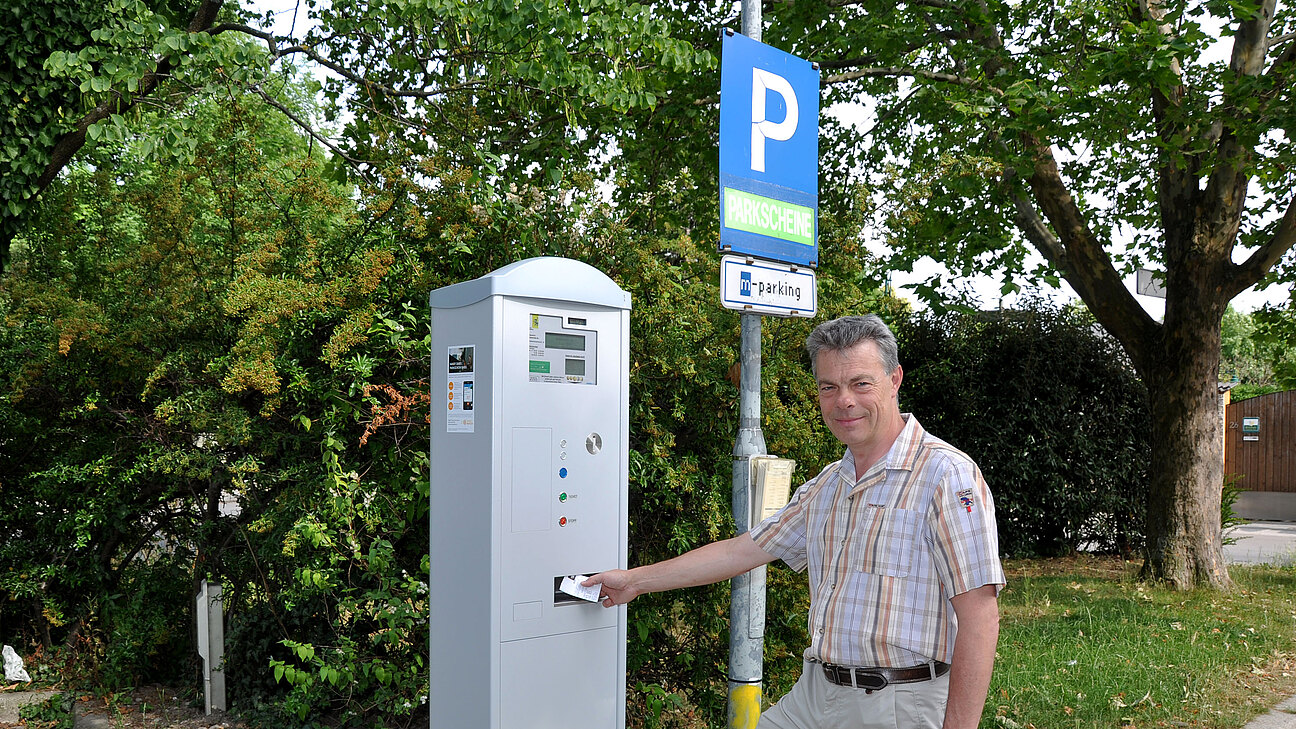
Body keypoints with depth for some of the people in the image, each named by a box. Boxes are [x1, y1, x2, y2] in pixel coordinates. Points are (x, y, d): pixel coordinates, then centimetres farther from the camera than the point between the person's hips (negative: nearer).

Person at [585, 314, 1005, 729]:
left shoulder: (947, 477, -14)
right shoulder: (825, 486, 10)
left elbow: (980, 617, -18)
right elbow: (742, 550, 16)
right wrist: (635, 580, 19)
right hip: (814, 695, 7)